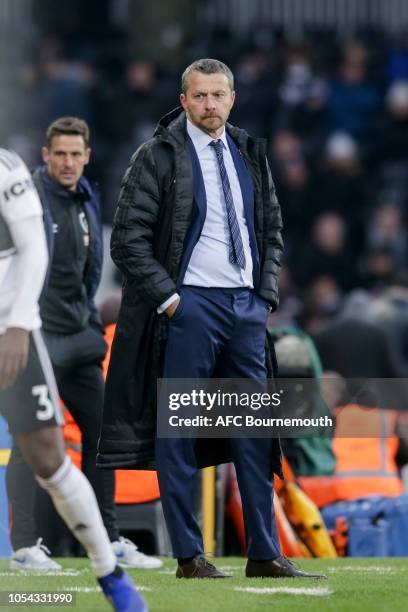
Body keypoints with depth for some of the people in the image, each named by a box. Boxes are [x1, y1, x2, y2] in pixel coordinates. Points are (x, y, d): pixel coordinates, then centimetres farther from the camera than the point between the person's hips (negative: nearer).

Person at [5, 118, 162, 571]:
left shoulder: (87, 201, 11)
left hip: (79, 336, 8)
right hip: (37, 336, -8)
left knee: (102, 432, 11)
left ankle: (109, 540, 20)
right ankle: (24, 546, -4)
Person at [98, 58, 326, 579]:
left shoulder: (250, 155, 12)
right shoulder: (157, 157, -4)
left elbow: (272, 228, 21)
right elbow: (128, 238, -7)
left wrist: (267, 293, 9)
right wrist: (167, 297, -12)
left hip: (247, 305, 5)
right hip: (190, 303, -5)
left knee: (255, 431, 5)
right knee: (179, 431, -2)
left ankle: (265, 555, 9)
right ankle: (189, 557, 2)